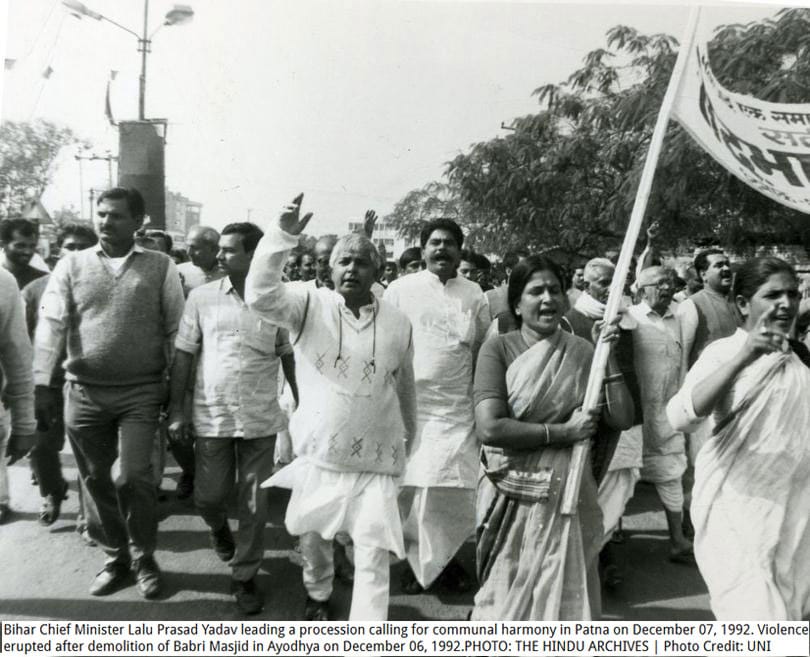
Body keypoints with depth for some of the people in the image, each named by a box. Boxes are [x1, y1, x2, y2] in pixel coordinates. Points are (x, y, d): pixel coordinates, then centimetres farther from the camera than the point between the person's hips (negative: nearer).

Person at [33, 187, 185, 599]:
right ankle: (115, 558, 30)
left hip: (142, 391, -2)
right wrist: (41, 384, -10)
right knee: (96, 480, 11)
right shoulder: (72, 265, 4)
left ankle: (144, 558, 17)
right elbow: (50, 324, -2)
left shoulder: (161, 267, 0)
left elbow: (175, 330, 1)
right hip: (83, 392, 3)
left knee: (132, 477, -6)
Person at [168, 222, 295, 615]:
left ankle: (245, 575, 27)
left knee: (254, 502, 7)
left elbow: (290, 357, 4)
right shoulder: (202, 297, 0)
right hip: (211, 416, 1)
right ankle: (218, 527, 46)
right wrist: (176, 410, 1)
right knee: (208, 496, 10)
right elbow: (183, 356, 3)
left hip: (261, 418, -1)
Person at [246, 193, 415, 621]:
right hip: (317, 456, 1)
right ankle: (317, 597, 52)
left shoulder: (398, 323, 1)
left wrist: (407, 437, 23)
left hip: (376, 462, 0)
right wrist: (283, 235, -32)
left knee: (374, 556, -1)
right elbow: (260, 294, -23)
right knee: (313, 541, 21)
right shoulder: (309, 305, -4)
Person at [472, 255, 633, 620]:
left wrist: (607, 356, -9)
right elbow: (489, 427, -19)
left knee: (565, 592, 13)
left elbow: (622, 419, -2)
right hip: (512, 493, -2)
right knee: (508, 593, 13)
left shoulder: (582, 352, 1)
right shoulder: (498, 349, -8)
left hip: (568, 492, 2)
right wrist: (563, 431, -14)